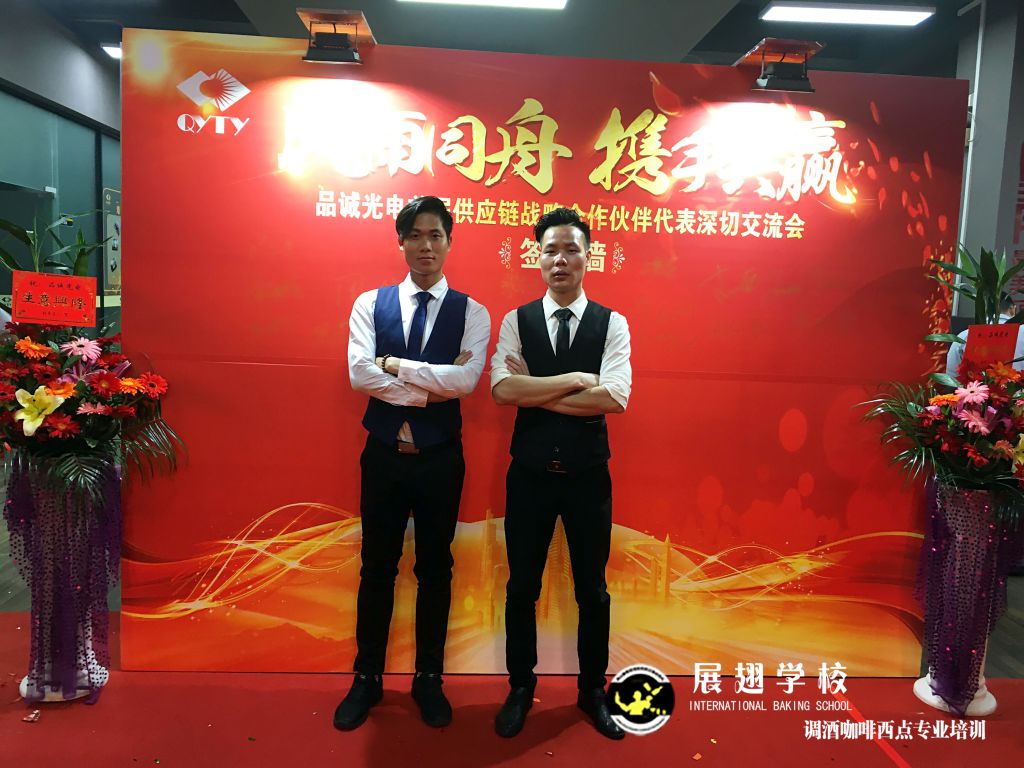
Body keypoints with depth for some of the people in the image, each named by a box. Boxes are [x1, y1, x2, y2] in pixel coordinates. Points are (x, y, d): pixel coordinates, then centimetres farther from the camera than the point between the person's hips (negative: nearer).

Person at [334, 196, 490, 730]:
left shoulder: (471, 313, -3)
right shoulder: (370, 304, 0)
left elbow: (465, 380, -19)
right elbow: (358, 374, -14)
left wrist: (394, 365, -17)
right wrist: (432, 388, -17)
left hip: (440, 458, 0)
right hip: (384, 454, 1)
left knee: (435, 568, 12)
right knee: (377, 567, 13)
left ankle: (429, 680, 30)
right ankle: (367, 679, 31)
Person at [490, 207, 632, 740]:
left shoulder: (612, 323, -2)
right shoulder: (517, 320, -1)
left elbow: (614, 398, -17)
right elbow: (503, 390, -16)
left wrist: (537, 390, -16)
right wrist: (576, 380, -17)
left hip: (587, 475, 0)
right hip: (529, 472, 0)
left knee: (592, 588, 14)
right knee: (522, 586, 13)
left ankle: (593, 690, 36)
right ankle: (521, 688, 35)